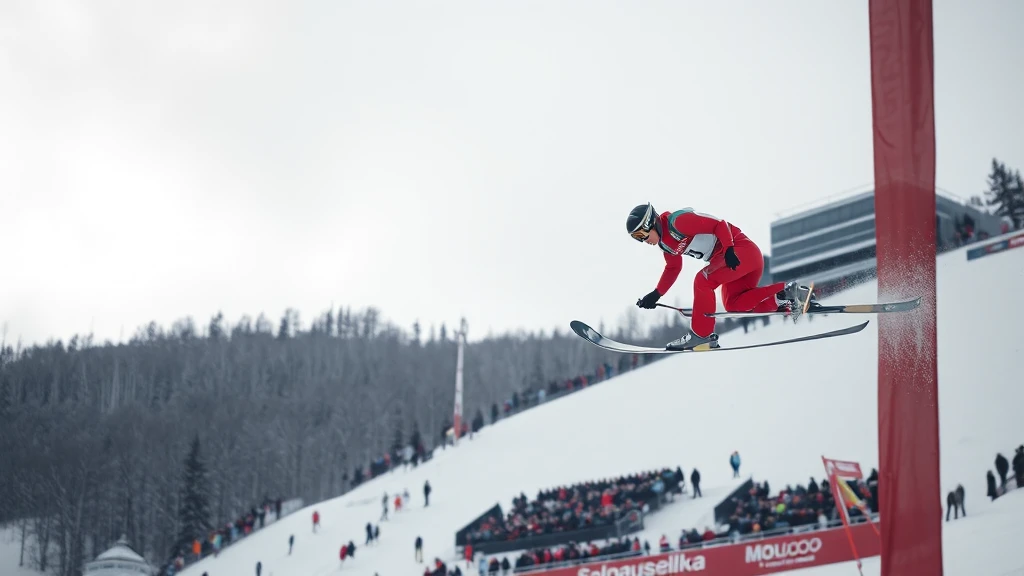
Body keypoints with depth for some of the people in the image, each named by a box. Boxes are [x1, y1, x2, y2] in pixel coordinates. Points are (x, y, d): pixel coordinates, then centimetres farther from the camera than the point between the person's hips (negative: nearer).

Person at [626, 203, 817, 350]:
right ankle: (786, 293, 3)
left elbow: (719, 224, -20)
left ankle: (701, 333, -16)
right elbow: (673, 269, 24)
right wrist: (655, 295, 16)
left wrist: (729, 250, -29)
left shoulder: (677, 222, -19)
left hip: (741, 250, -10)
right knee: (734, 306, 2)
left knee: (703, 281, -21)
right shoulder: (665, 243, 11)